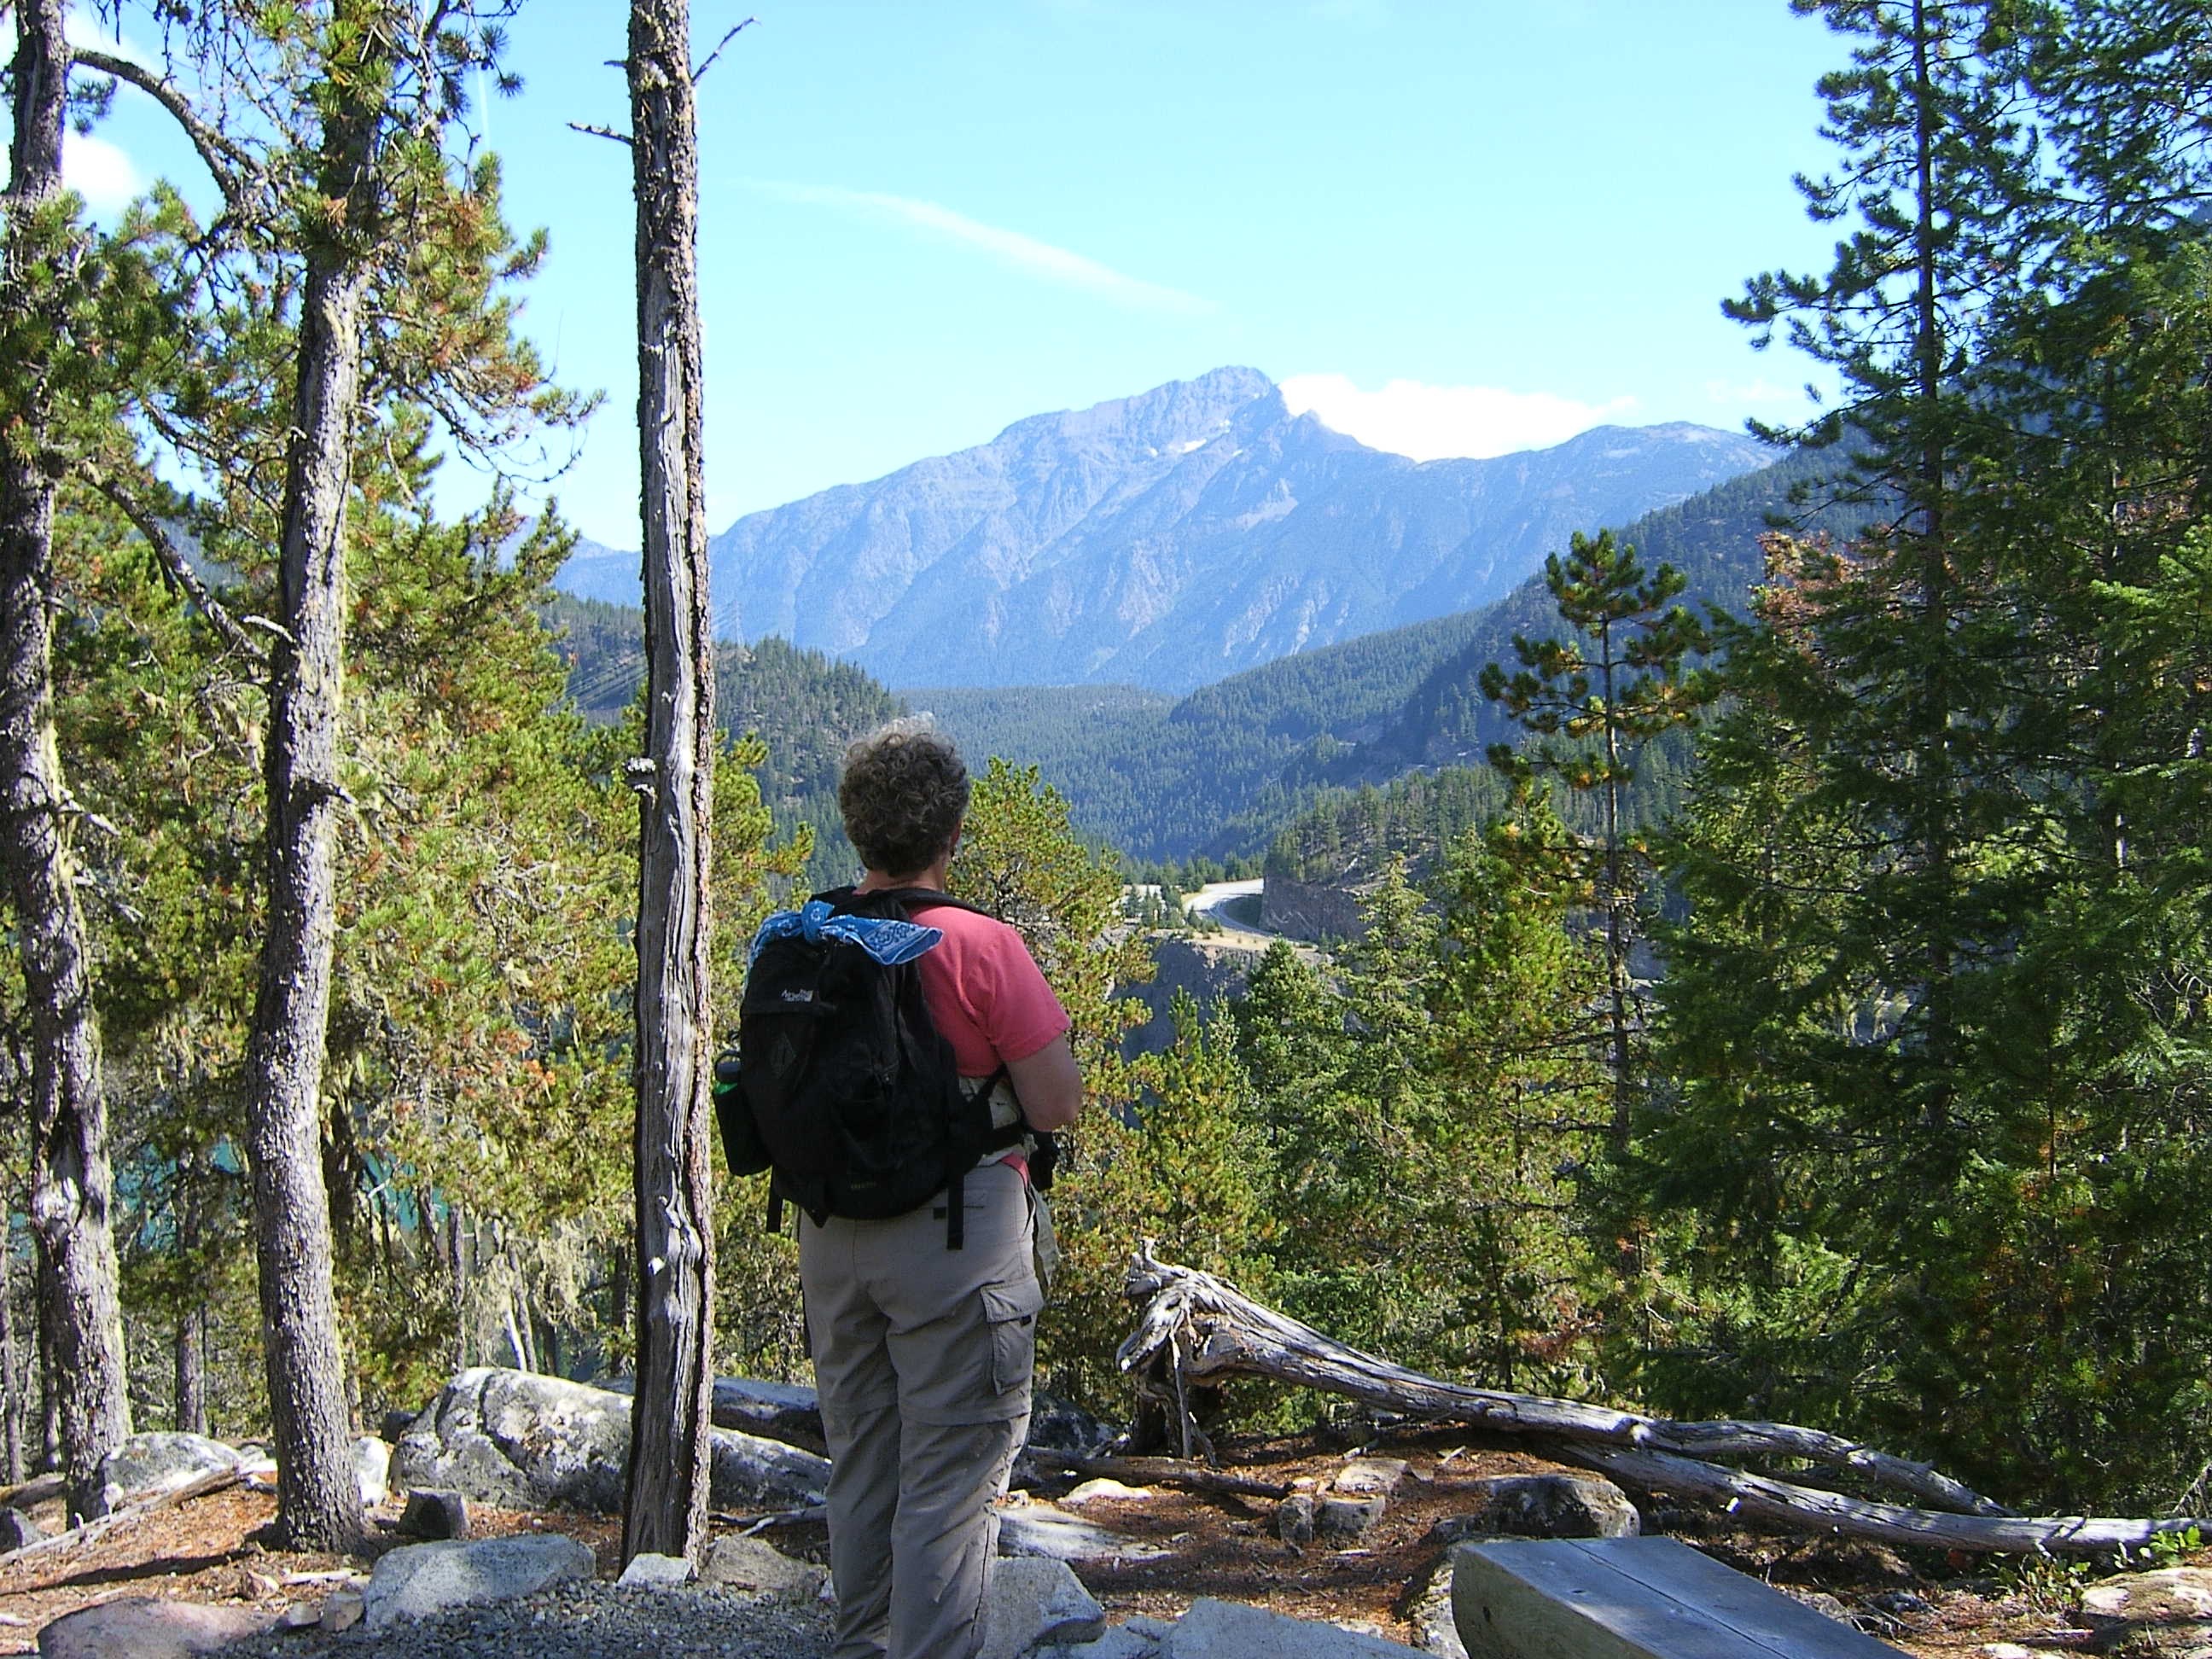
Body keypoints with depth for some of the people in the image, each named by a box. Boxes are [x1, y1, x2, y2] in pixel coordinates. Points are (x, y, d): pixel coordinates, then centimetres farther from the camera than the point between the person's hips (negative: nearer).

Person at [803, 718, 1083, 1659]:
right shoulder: (980, 946, -17)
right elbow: (1057, 1105, -15)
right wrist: (1032, 1046, 4)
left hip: (831, 1234, 6)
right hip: (954, 1232, -6)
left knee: (859, 1466, 19)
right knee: (950, 1482, 2)